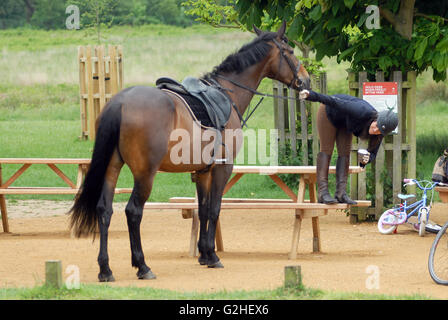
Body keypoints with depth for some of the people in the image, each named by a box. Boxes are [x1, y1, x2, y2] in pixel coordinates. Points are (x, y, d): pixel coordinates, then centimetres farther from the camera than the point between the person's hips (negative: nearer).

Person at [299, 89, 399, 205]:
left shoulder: (379, 134, -23)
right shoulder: (362, 112, -42)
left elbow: (372, 153, -13)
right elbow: (337, 103, -43)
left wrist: (366, 160, -36)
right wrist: (312, 95, -48)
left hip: (344, 122, 5)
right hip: (329, 112, -5)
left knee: (345, 152, -6)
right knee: (326, 150, -9)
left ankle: (341, 193, -10)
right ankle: (322, 192, -14)